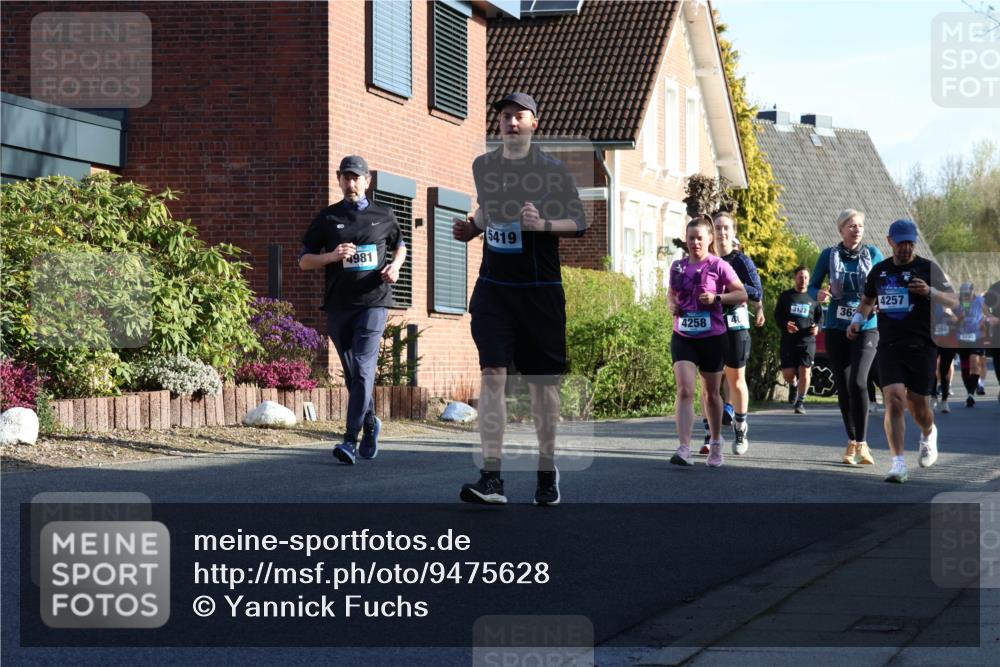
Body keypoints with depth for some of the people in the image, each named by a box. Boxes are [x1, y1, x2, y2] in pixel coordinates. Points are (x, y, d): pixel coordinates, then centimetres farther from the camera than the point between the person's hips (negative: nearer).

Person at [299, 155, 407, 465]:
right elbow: (304, 261, 8)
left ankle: (351, 439, -20)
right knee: (352, 374, 11)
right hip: (338, 305, 2)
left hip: (373, 302, -2)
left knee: (363, 369, -16)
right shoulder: (327, 218, 9)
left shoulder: (383, 215, 9)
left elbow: (399, 246, 25)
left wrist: (395, 265, 3)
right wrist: (332, 256, -11)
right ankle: (370, 424, 33)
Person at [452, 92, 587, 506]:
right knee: (493, 373, -11)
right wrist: (471, 228, 6)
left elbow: (579, 223, -4)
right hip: (493, 288, 2)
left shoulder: (552, 170, -4)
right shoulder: (483, 167, 9)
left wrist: (542, 224, -21)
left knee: (543, 380, 5)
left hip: (540, 290, -2)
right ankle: (491, 477, -16)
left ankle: (547, 472, 20)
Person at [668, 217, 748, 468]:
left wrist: (717, 298, -20)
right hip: (683, 338, 2)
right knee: (684, 391, -14)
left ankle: (716, 443, 33)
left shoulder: (719, 266, -5)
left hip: (713, 338, -2)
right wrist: (672, 303, 1)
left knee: (711, 393, 12)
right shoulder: (678, 267, 6)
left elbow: (742, 294, -4)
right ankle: (684, 449, -21)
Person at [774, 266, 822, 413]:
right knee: (788, 375, -4)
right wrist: (785, 325, -12)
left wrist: (817, 327, -7)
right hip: (788, 340, 0)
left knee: (805, 372, -10)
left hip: (807, 340, 0)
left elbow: (820, 317, 16)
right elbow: (777, 316, 9)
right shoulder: (786, 296, 10)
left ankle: (800, 402, 2)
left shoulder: (813, 297, 12)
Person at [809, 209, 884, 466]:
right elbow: (812, 286, 7)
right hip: (836, 329, 2)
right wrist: (818, 294, -15)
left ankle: (862, 443, -9)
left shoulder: (873, 254, 2)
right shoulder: (829, 255, 2)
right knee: (842, 387, 6)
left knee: (857, 382, -19)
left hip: (866, 328, -2)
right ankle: (852, 442, 20)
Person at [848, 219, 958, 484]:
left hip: (922, 346, -2)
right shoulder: (879, 270, 11)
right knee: (894, 400, -15)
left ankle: (928, 434, 40)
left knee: (918, 406, 4)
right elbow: (867, 300, 29)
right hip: (889, 346, 2)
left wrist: (930, 292, -23)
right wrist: (857, 320, 10)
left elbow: (954, 301, -5)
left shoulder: (928, 268, 0)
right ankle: (898, 463, -16)